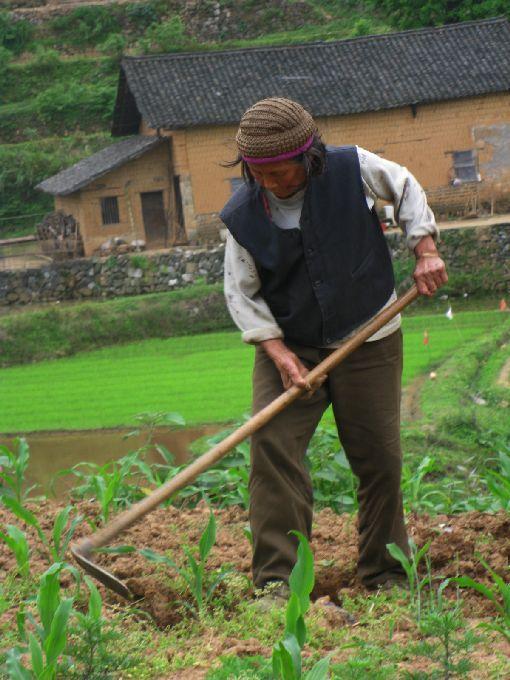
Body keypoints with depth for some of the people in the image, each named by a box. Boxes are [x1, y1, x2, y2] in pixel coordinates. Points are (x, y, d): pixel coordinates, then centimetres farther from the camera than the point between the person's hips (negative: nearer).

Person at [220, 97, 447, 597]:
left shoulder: (351, 169, -11)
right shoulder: (243, 216, -11)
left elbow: (405, 189, 9)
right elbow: (241, 293, -5)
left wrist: (425, 251, -1)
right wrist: (279, 353, -16)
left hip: (368, 343, 0)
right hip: (289, 347, 0)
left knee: (380, 460, 2)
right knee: (272, 448, -16)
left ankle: (385, 578, 18)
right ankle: (276, 581, -13)